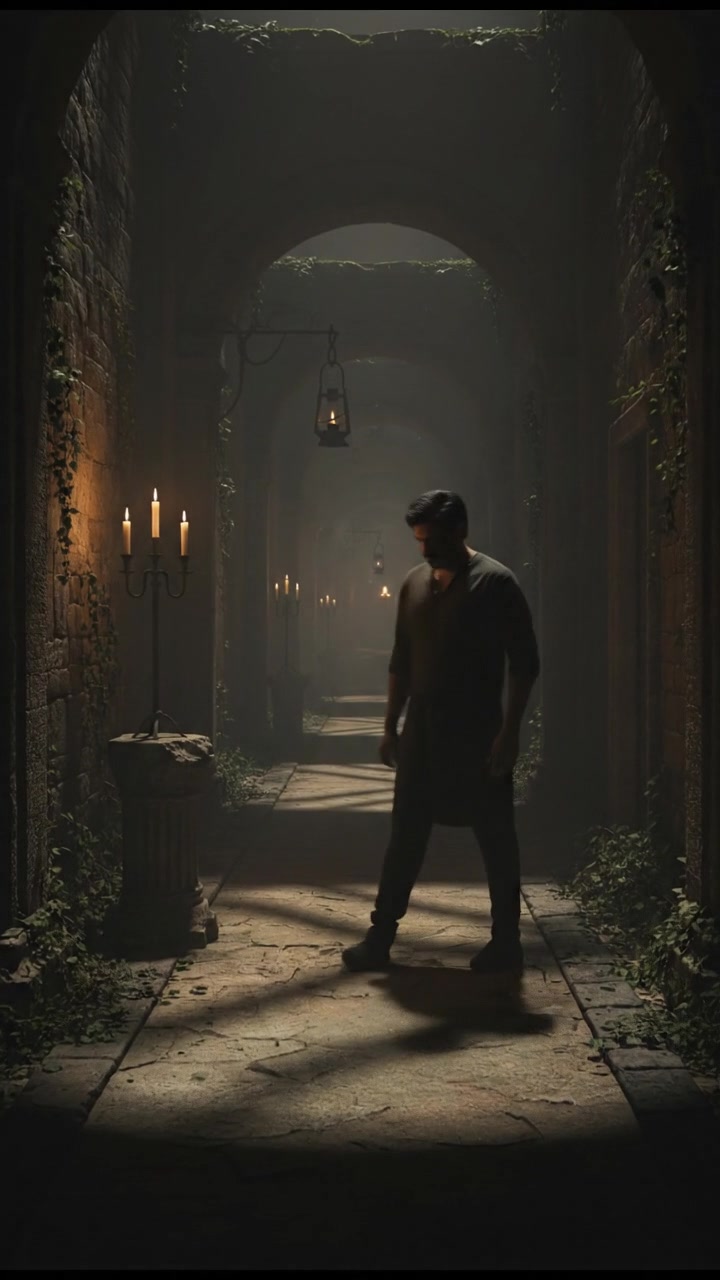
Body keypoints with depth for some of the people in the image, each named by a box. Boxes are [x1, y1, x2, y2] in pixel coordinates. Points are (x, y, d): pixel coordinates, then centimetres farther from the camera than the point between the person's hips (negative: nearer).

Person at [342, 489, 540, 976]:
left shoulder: (496, 582, -9)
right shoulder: (414, 584, 9)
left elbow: (524, 663, -11)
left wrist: (510, 732, -16)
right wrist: (391, 726, 12)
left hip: (479, 733, -6)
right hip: (422, 730, 6)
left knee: (495, 837, 4)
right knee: (406, 836, 8)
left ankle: (506, 942, 14)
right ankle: (380, 937, 14)